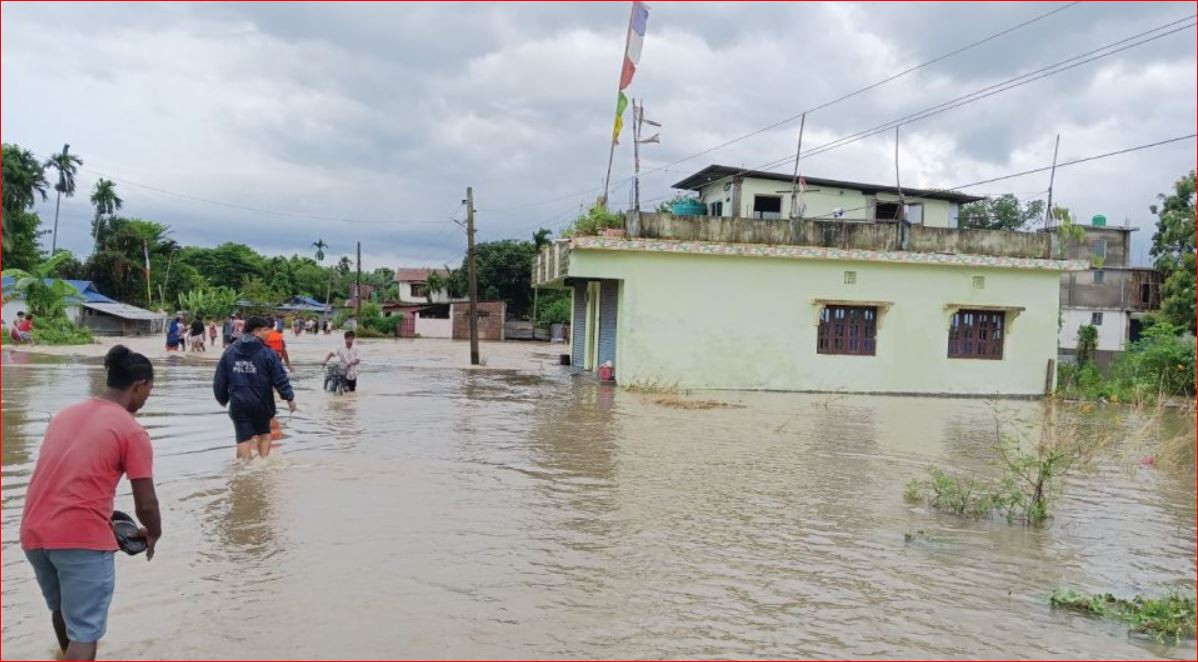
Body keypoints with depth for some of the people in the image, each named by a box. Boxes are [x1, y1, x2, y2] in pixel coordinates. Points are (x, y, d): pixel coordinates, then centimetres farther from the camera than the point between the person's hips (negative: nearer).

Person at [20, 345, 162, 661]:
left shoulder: (65, 414, 14)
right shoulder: (132, 431, -7)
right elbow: (146, 505, -7)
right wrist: (153, 534, 14)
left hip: (34, 532, 7)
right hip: (83, 537, -7)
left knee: (61, 611, 28)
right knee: (84, 633, -1)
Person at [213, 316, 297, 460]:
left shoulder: (229, 352, 4)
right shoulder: (267, 353, -9)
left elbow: (220, 380, 9)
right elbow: (280, 378, -9)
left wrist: (223, 398, 23)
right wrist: (289, 397, 1)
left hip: (239, 404, 2)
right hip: (262, 404, -2)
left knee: (244, 439, 3)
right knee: (264, 434, 19)